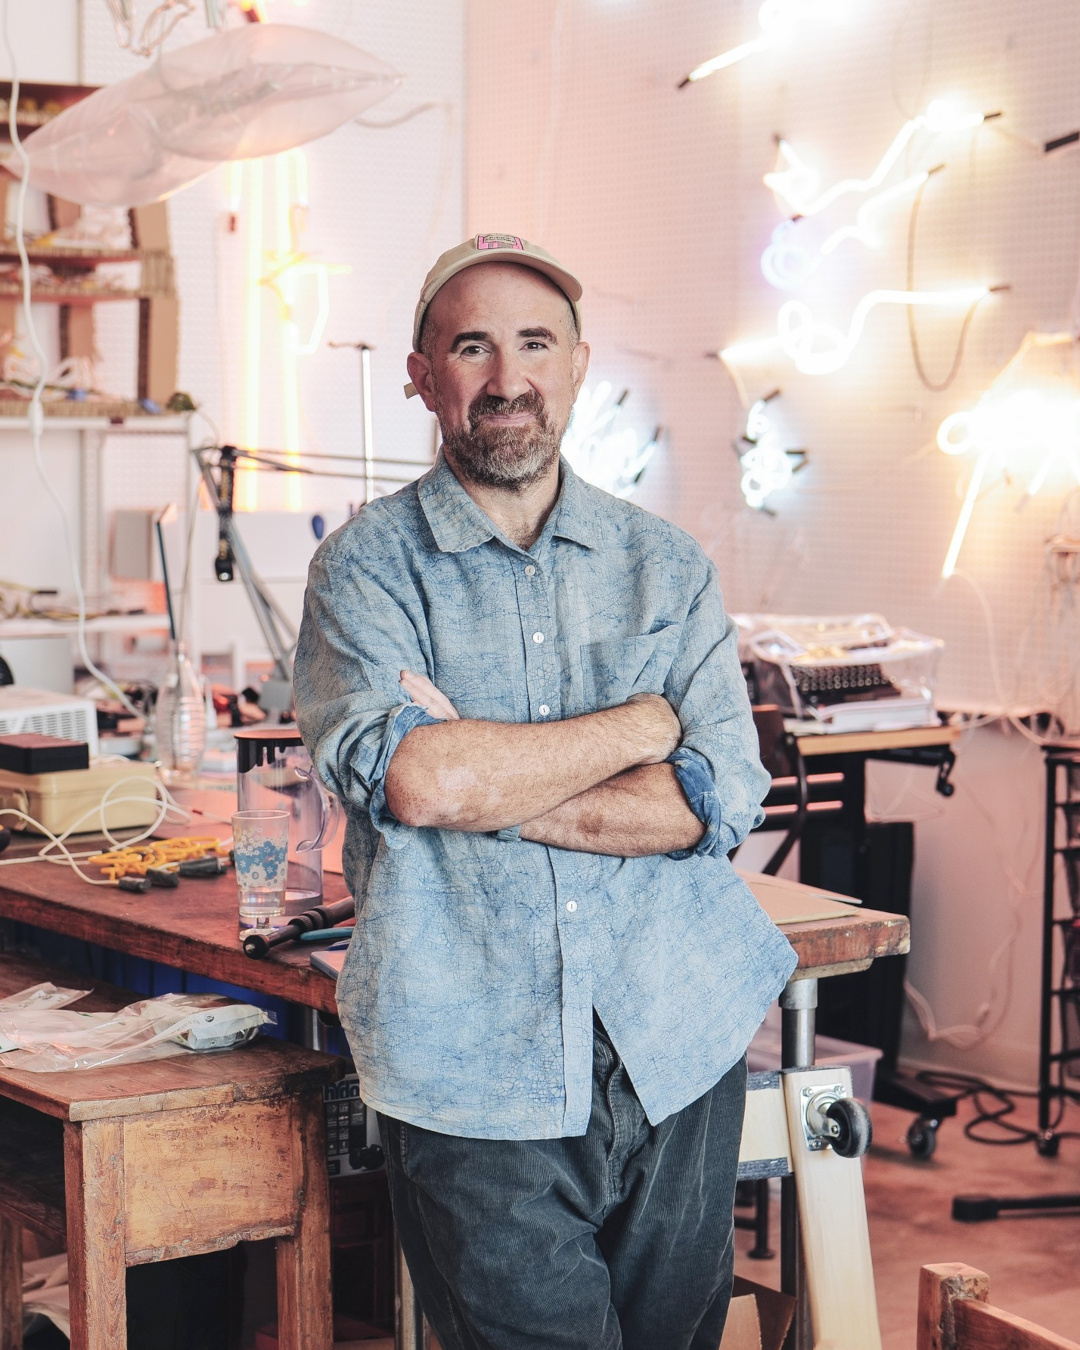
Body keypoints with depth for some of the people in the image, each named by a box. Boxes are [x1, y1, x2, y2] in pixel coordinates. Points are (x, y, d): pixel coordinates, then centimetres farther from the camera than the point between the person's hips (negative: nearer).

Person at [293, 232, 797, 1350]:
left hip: (678, 1053, 3)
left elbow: (724, 797, -4)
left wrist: (486, 782, -14)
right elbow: (410, 777, -18)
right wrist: (645, 724, -9)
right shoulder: (367, 567, 0)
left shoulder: (666, 568, 8)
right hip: (476, 1079, -3)